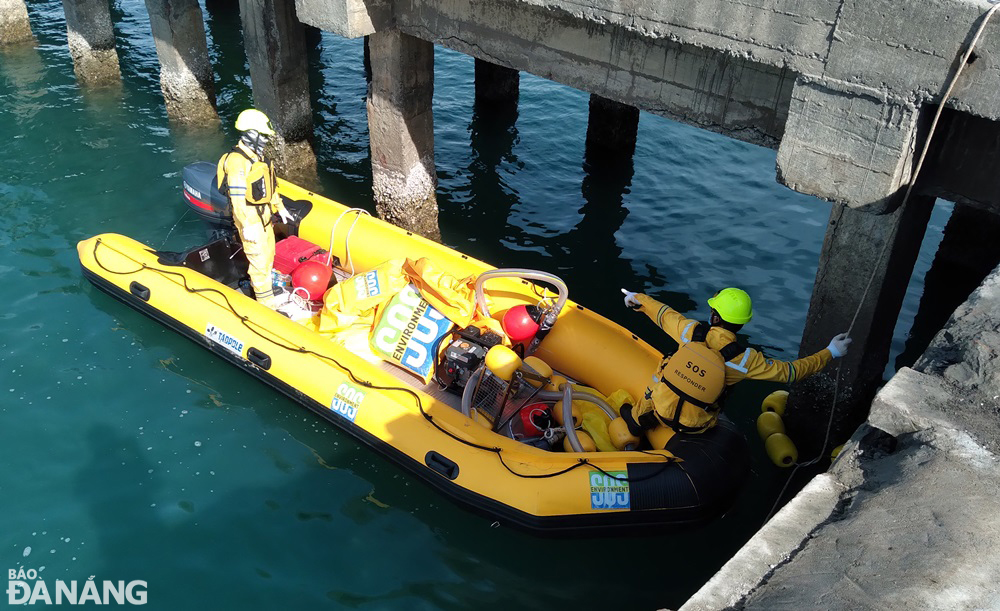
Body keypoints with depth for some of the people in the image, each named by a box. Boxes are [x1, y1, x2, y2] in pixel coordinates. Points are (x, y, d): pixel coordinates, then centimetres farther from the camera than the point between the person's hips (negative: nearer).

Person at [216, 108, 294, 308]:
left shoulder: (257, 156, 9)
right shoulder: (237, 161, -22)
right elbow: (237, 197, -26)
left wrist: (279, 208, 21)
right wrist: (247, 226, -27)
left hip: (263, 214, 10)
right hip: (249, 217, -10)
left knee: (268, 253, 22)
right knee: (259, 259, -5)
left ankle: (260, 285, 43)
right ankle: (267, 304, 2)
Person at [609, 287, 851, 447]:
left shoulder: (691, 331, -18)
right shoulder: (745, 359, -21)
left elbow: (664, 314, 2)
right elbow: (789, 372, -11)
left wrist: (639, 299, 22)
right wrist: (829, 353, 1)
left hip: (661, 407, 0)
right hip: (695, 427, 0)